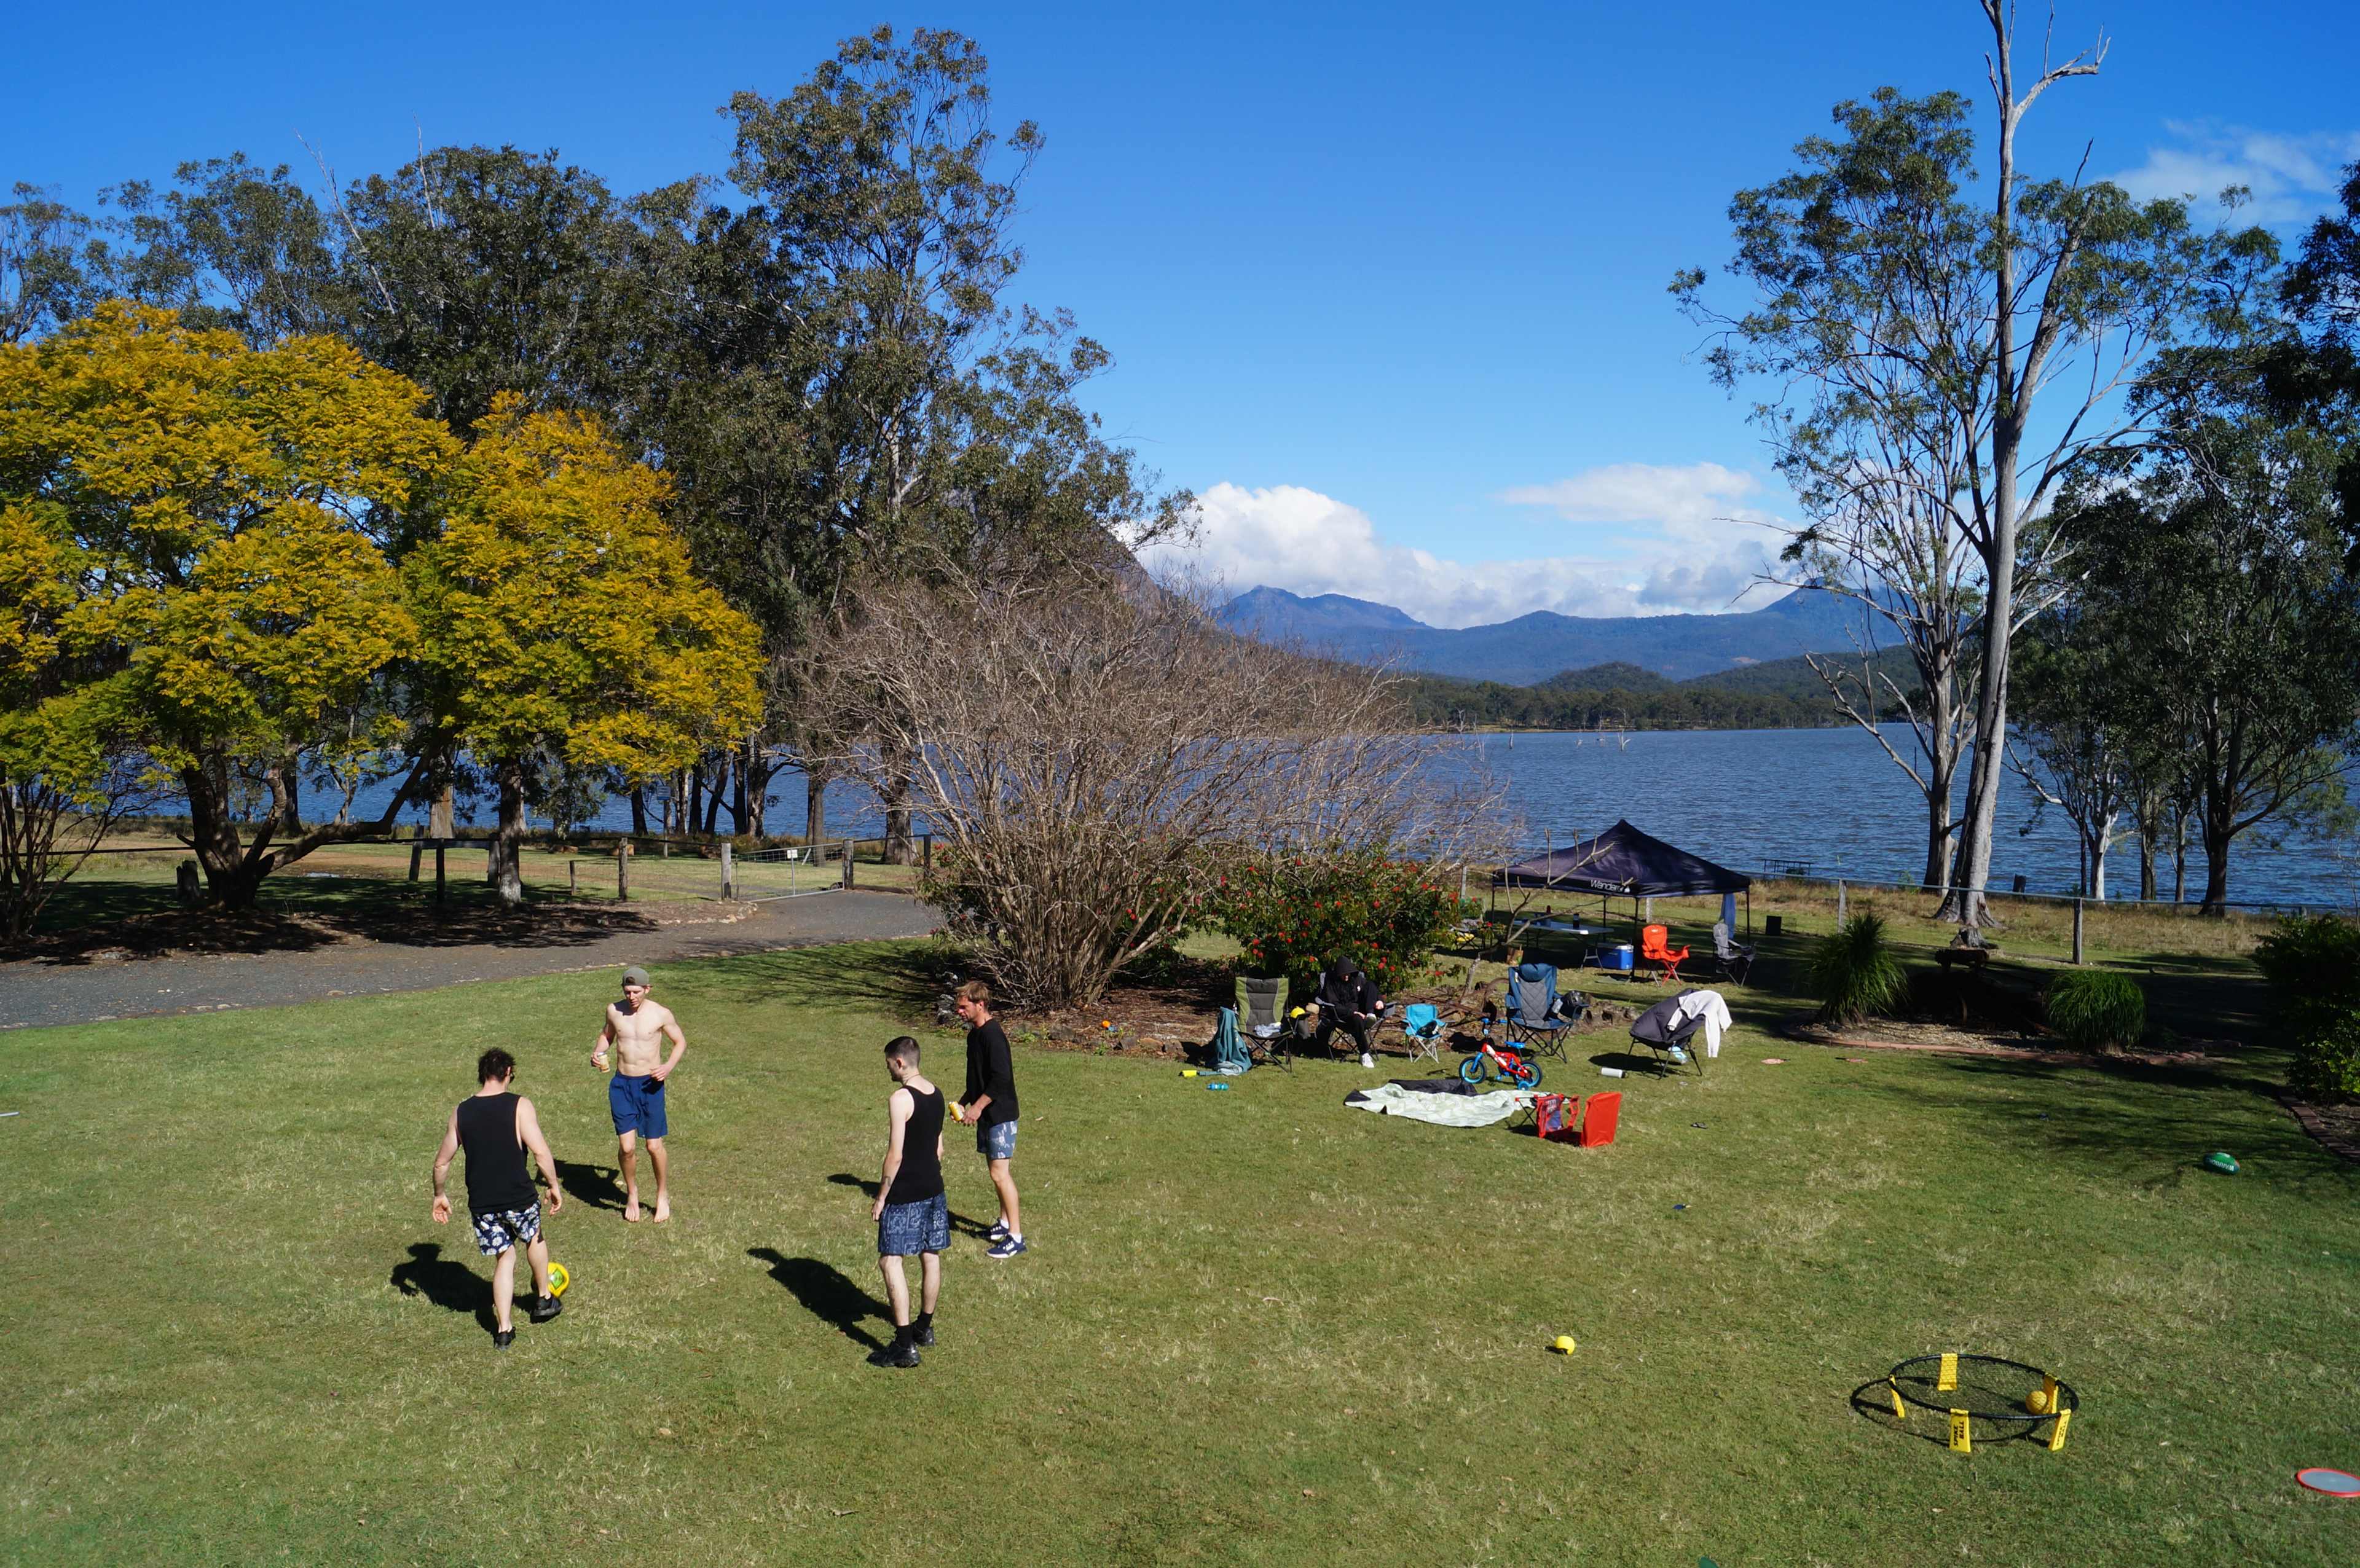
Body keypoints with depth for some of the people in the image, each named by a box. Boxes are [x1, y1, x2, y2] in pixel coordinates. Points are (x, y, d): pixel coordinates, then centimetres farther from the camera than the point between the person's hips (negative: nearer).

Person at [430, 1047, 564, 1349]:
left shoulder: (462, 1112, 4)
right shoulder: (519, 1106, -10)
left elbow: (442, 1161, 9)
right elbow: (540, 1151, -17)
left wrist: (439, 1194, 24)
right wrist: (553, 1185, -5)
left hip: (481, 1202, 3)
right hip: (518, 1197, -3)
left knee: (505, 1257, 19)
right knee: (534, 1238, 27)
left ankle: (504, 1328, 16)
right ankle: (544, 1299, 40)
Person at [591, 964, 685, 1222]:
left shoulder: (661, 1014, -9)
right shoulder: (614, 1010, -1)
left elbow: (681, 1041, 3)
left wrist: (669, 1067, -14)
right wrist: (597, 1053, -2)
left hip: (650, 1085, -2)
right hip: (622, 1084, 2)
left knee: (654, 1147, 1)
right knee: (626, 1147, -4)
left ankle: (663, 1196, 24)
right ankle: (632, 1193, 23)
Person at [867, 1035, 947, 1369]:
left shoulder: (900, 1099, -18)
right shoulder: (935, 1094, 8)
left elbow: (895, 1155, -19)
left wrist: (881, 1197, -11)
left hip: (905, 1194, -9)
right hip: (934, 1189, 9)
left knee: (890, 1261, -4)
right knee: (931, 1257, 17)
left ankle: (905, 1345, -7)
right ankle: (924, 1327, 33)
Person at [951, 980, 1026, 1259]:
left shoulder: (992, 1035, -20)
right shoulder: (975, 1033, 12)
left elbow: (1001, 1078, -24)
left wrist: (978, 1106, -20)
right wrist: (964, 1100, 12)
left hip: (1000, 1115, -10)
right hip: (986, 1114, 10)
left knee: (1000, 1173, -9)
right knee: (996, 1171, 17)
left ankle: (1016, 1236, -5)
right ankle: (1005, 1222, 30)